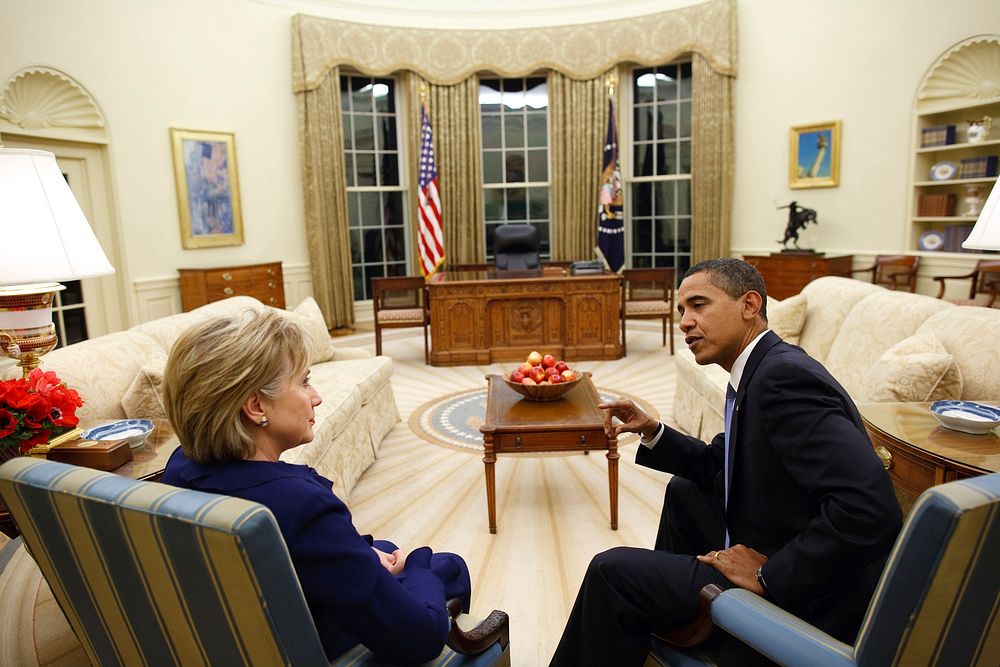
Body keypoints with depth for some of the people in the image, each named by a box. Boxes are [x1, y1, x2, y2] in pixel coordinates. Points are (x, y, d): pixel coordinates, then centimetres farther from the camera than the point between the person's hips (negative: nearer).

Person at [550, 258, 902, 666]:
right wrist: (652, 432, 1)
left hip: (804, 598, -10)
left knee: (611, 571, -8)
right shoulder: (759, 371, 6)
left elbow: (870, 507, -33)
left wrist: (769, 576, -24)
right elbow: (720, 466, 16)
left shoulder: (784, 376, -25)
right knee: (684, 490, 25)